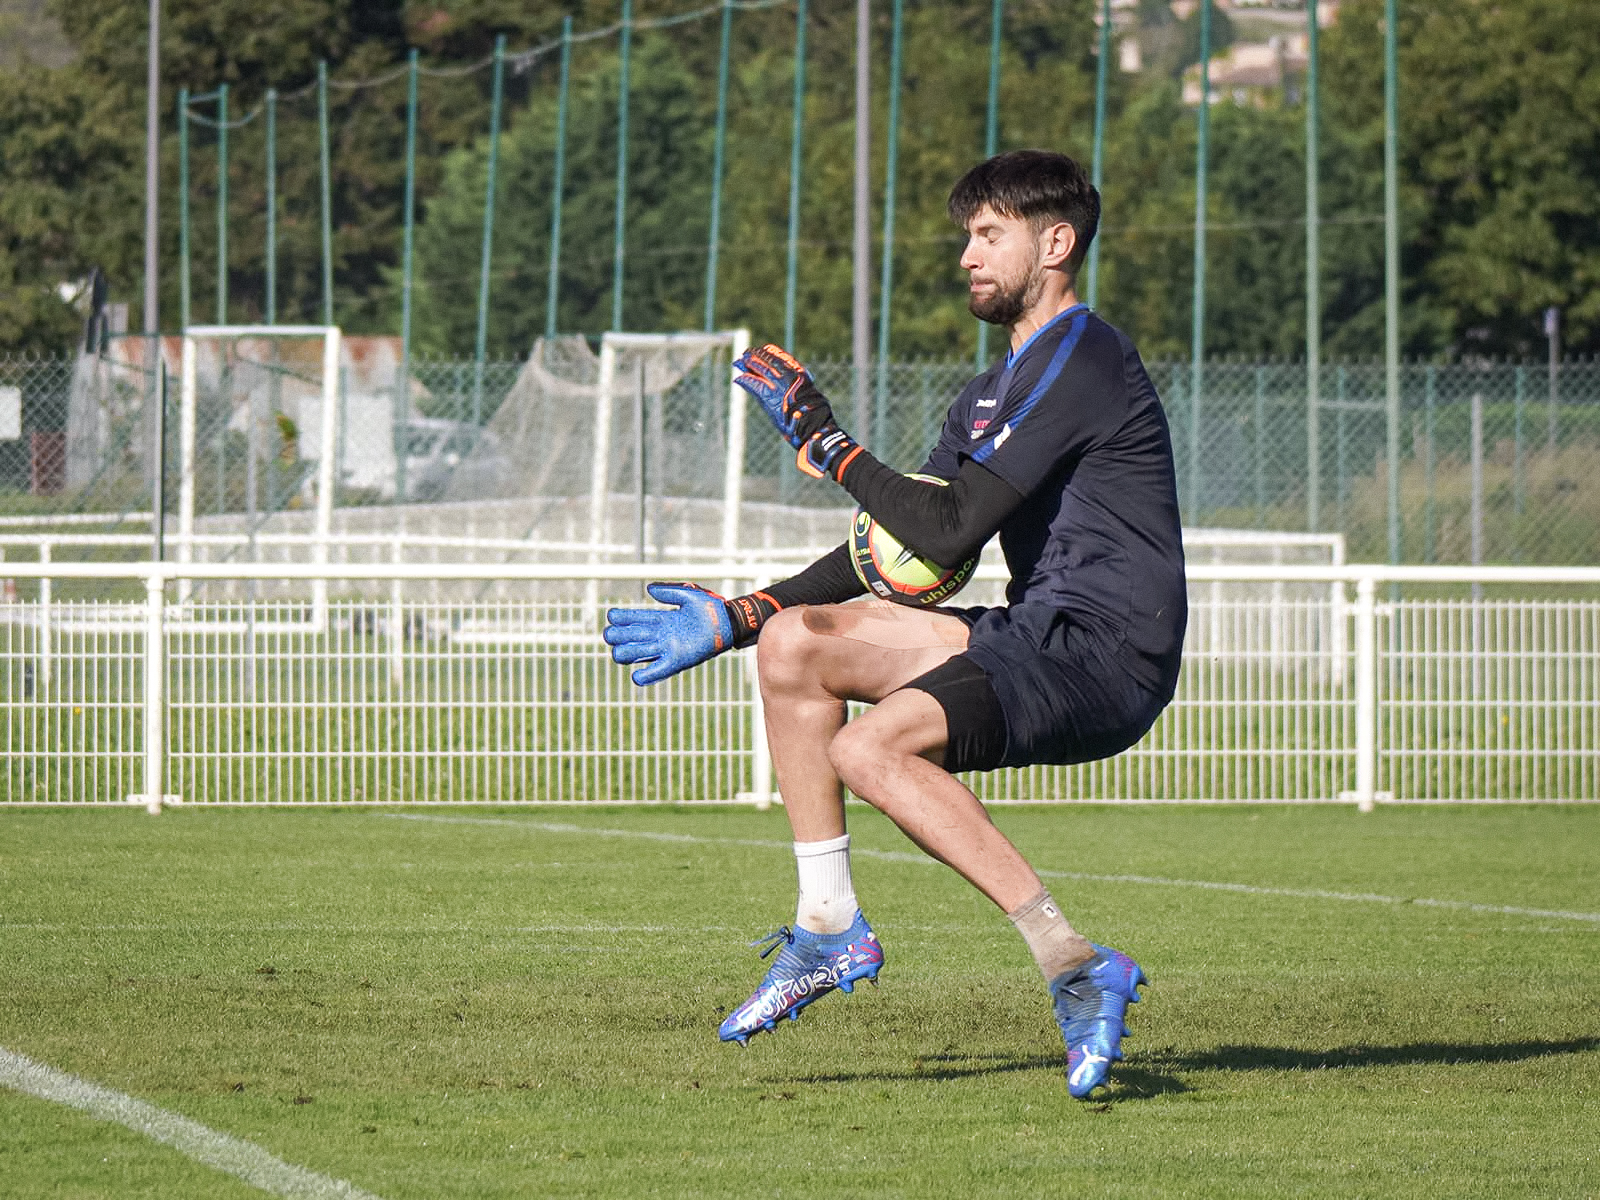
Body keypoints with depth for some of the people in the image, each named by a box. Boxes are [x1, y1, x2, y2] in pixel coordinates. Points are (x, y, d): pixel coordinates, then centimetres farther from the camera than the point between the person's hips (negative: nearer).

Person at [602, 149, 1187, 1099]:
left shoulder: (1080, 360, -11)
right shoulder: (996, 394, 20)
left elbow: (950, 530, -19)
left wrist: (825, 442, -8)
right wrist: (732, 621, 16)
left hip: (1108, 656, -10)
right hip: (1036, 634, 10)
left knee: (869, 751, -27)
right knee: (793, 642, 6)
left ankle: (1077, 967, -26)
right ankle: (831, 926, 6)